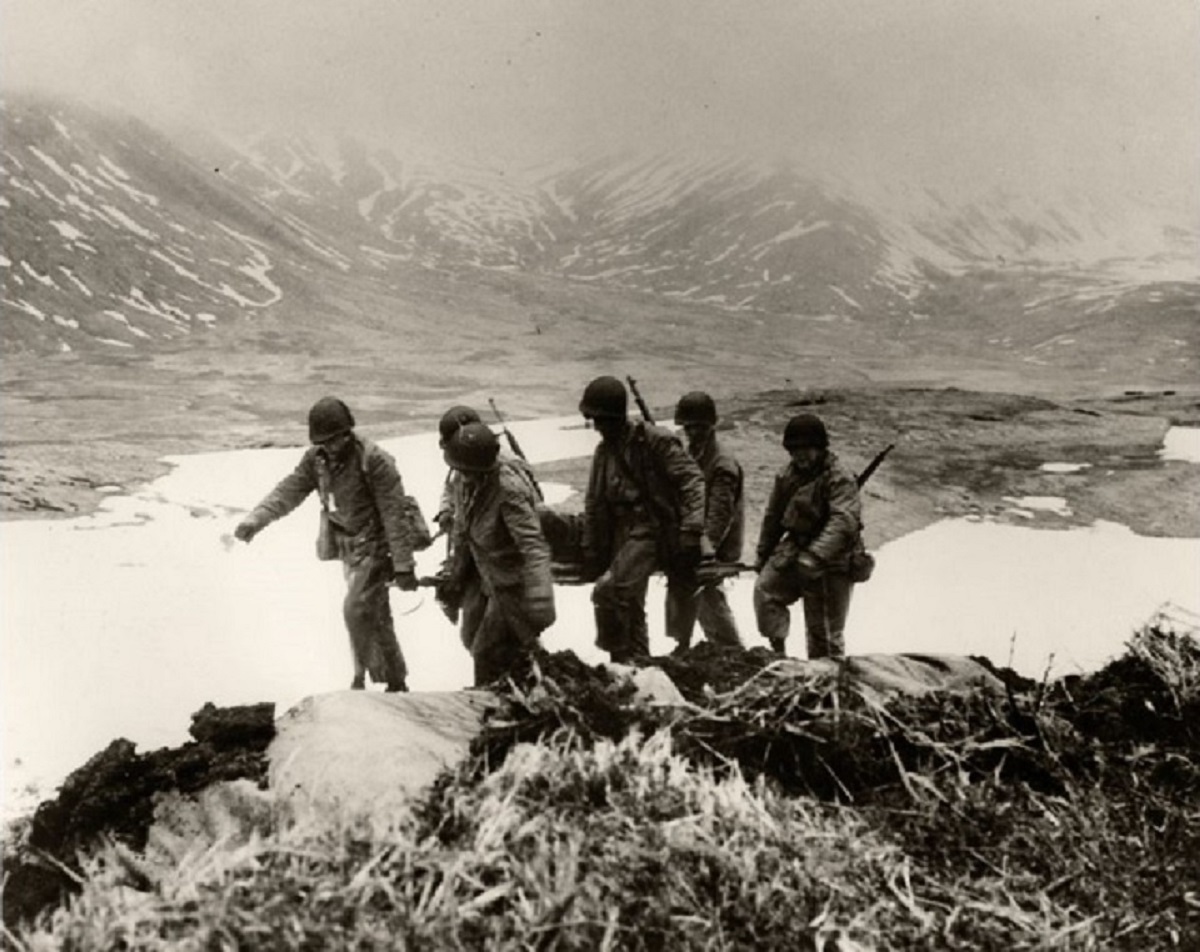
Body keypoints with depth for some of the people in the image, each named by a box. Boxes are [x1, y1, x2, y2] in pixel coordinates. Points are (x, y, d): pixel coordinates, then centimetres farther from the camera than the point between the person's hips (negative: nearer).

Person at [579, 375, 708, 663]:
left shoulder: (654, 440, -12)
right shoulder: (604, 451, 11)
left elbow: (692, 481, -15)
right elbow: (594, 506, 17)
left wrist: (691, 529, -24)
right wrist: (591, 556, 15)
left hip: (651, 529, -8)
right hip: (622, 534, 8)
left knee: (609, 591, -22)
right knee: (629, 606, 14)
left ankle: (619, 655, -5)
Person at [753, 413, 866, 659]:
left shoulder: (840, 479, -16)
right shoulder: (786, 476, 6)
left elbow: (843, 522, -30)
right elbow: (773, 518, 18)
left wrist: (816, 555, -42)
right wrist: (763, 554, 23)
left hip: (831, 564, -6)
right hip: (794, 551, 6)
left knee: (825, 632, 2)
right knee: (765, 588, -16)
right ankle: (778, 651, -3)